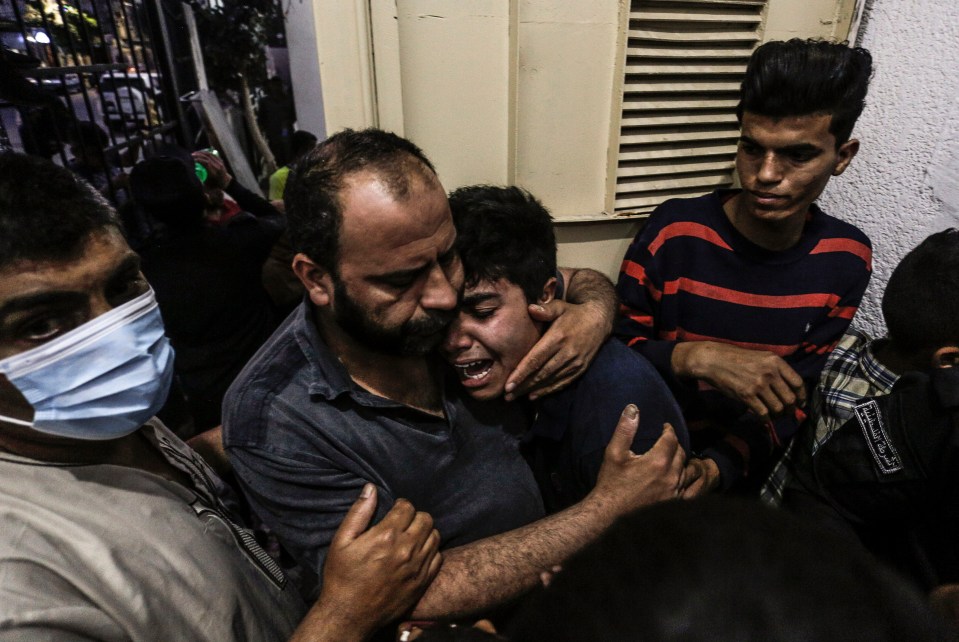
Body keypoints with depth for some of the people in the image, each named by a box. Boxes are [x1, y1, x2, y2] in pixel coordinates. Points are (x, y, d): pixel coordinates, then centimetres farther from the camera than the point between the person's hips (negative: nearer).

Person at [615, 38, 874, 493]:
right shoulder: (676, 231, -13)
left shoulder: (845, 260, -3)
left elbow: (797, 396, -4)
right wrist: (695, 357, -29)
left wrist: (717, 466, -21)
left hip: (749, 473, 3)